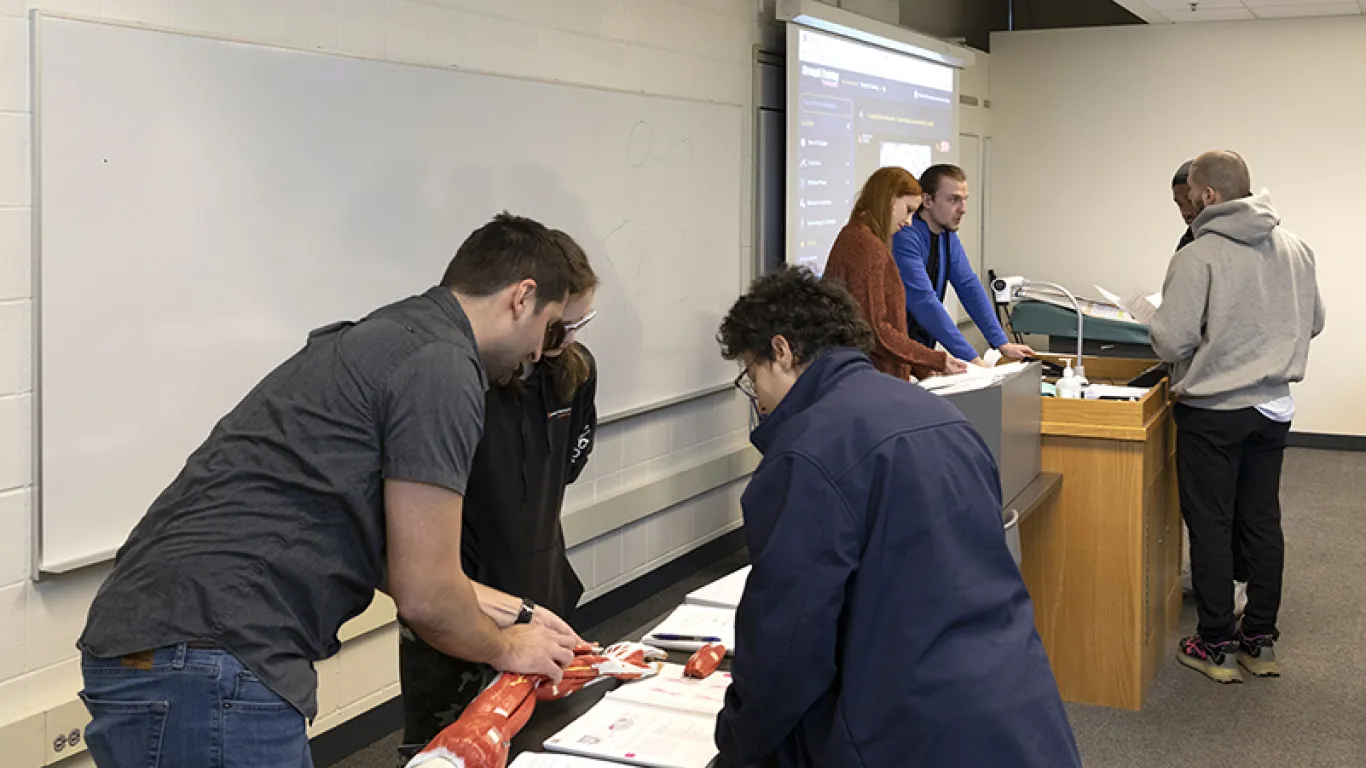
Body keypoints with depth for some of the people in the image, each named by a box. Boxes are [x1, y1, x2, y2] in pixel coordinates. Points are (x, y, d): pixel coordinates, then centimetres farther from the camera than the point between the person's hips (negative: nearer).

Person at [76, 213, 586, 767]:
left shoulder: (385, 336, 20)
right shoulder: (441, 364, -11)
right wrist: (506, 649, 9)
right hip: (208, 674, -10)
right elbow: (424, 595, -11)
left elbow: (402, 560, 28)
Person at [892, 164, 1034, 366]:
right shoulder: (905, 236, -19)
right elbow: (923, 301, -25)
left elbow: (969, 286, 8)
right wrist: (971, 358, -26)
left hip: (923, 348, 7)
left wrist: (1002, 344, 0)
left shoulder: (947, 234, 7)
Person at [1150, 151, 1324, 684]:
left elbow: (1170, 341, -20)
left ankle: (1216, 646, 11)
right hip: (1273, 407, 6)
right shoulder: (1295, 248, 1)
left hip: (1211, 410, -6)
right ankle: (1260, 640, 22)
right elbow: (1314, 322, 11)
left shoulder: (1198, 256, -18)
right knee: (1263, 524, 14)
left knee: (1210, 527, 5)